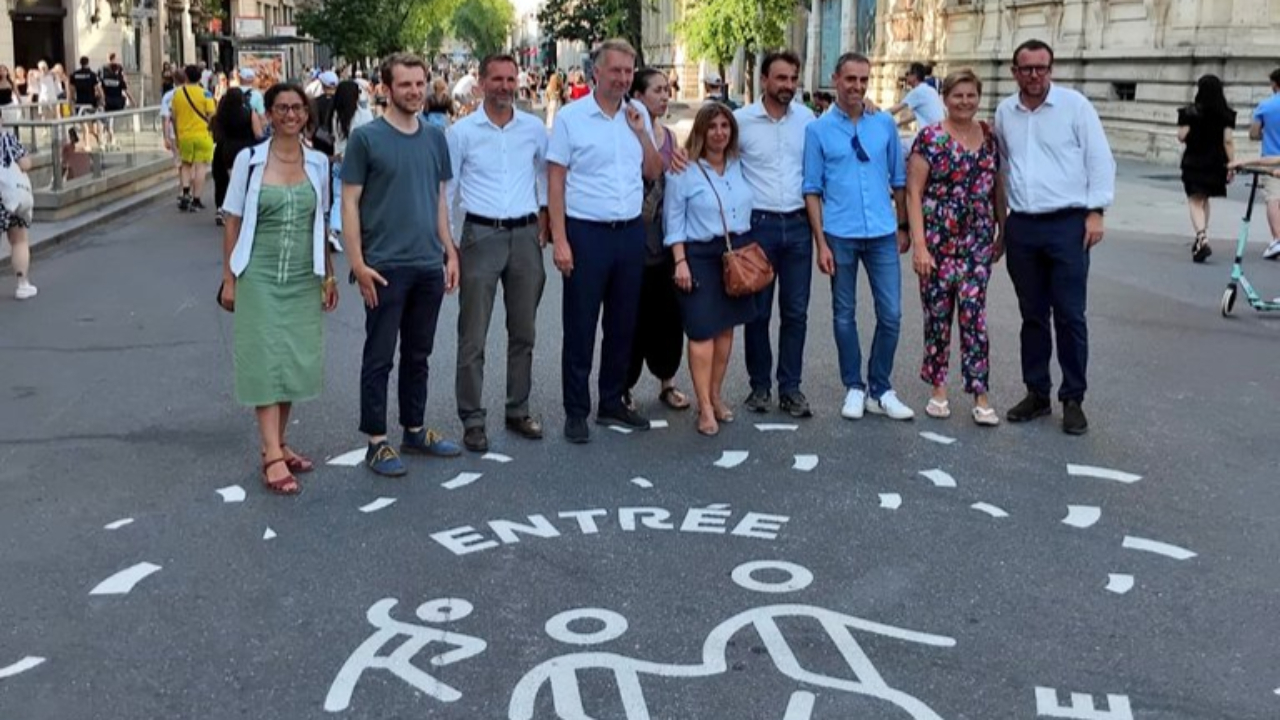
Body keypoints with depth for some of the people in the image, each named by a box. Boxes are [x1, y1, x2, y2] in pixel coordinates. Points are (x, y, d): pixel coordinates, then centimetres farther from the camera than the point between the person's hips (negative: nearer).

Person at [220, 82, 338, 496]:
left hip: (303, 279, 3)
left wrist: (329, 275, 9)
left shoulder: (318, 163, 5)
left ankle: (277, 443, 22)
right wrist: (229, 278, -3)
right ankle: (273, 457, -4)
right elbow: (233, 222, 0)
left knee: (295, 360, 8)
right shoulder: (249, 160, -3)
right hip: (260, 277, -3)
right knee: (266, 359, -5)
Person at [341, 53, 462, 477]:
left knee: (418, 354, 15)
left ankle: (415, 430, 27)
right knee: (379, 356, 3)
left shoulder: (435, 137, 9)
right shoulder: (366, 138, -6)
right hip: (385, 266, -5)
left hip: (429, 265, 5)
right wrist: (358, 263, -13)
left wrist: (450, 252, 9)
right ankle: (377, 442, 11)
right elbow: (349, 202, -7)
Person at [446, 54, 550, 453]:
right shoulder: (462, 131, -3)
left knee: (523, 331, 12)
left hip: (525, 235, 3)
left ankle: (518, 410, 24)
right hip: (481, 235, -3)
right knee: (473, 336, -1)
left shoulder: (534, 128, 4)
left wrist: (544, 217, 9)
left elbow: (546, 175, 17)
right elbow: (446, 188, 1)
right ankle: (472, 419, 8)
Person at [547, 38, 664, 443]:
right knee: (580, 328, 1)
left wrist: (641, 132, -4)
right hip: (586, 232, -5)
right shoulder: (571, 117, -5)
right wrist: (560, 240, -13)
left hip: (631, 231, 5)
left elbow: (653, 172, 11)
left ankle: (612, 404, 25)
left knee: (623, 325, 12)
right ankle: (576, 413, 11)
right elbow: (555, 181, -7)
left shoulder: (638, 115, 8)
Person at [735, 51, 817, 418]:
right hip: (758, 223, -2)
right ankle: (759, 386, 17)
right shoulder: (741, 120, -3)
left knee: (795, 312, 5)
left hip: (798, 224, 2)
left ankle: (790, 388, 13)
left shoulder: (807, 119, 5)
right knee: (758, 311, 5)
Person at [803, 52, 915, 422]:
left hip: (882, 234, 2)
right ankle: (854, 388, 20)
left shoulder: (885, 124, 7)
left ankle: (879, 390, 14)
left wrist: (903, 226, 10)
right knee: (844, 315, 8)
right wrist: (820, 242, -6)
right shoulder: (818, 130, 0)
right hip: (840, 235, -2)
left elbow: (898, 180, 13)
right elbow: (812, 190, 0)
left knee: (891, 314, 1)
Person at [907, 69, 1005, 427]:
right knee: (937, 314, 5)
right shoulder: (930, 138, -4)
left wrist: (1004, 232, 14)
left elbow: (997, 188, 16)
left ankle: (980, 395, 0)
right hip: (937, 241, -2)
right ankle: (938, 389, 19)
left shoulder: (990, 137, 8)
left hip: (978, 241, 2)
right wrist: (919, 244, -12)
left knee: (974, 313, -4)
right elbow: (914, 193, -6)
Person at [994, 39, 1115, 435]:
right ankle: (1037, 393, 21)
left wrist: (1096, 212, -10)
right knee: (1032, 314, 11)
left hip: (1067, 224, -4)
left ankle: (1073, 399, 8)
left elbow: (1100, 159, -4)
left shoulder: (1074, 104, -3)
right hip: (1022, 226, 4)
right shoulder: (1004, 112, 9)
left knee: (1070, 316, -2)